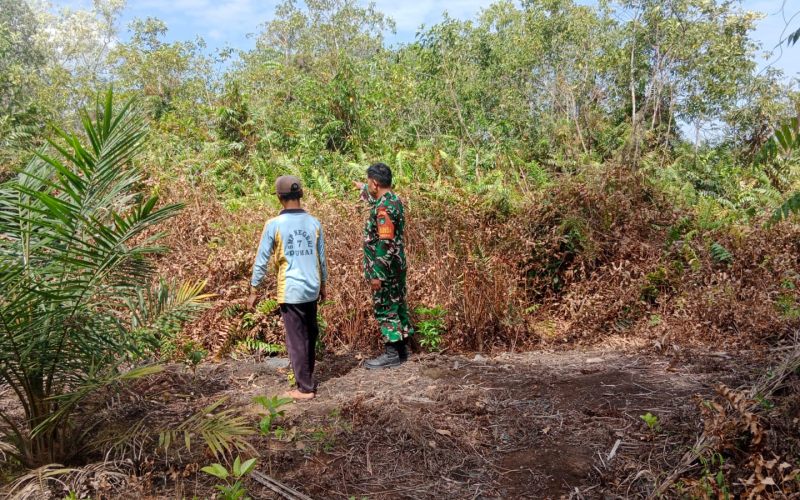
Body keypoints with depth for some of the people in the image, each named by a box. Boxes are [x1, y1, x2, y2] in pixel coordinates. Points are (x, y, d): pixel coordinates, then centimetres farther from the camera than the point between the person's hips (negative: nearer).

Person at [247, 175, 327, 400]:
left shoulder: (274, 225, -10)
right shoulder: (314, 223, 1)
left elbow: (262, 261, -7)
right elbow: (322, 259, 8)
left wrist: (254, 291, 2)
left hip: (290, 291, -4)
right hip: (312, 289, 5)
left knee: (296, 339, 4)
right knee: (310, 335, 19)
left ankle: (305, 388, 10)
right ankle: (306, 377, 34)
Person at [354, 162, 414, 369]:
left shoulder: (384, 208, -22)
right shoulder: (393, 199, 8)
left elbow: (385, 245, -26)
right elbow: (375, 197, 35)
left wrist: (377, 274, -23)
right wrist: (362, 188, 52)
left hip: (386, 269, -10)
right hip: (396, 267, 10)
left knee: (386, 310, -1)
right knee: (397, 306, 16)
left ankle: (391, 355, 7)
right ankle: (402, 348, 26)